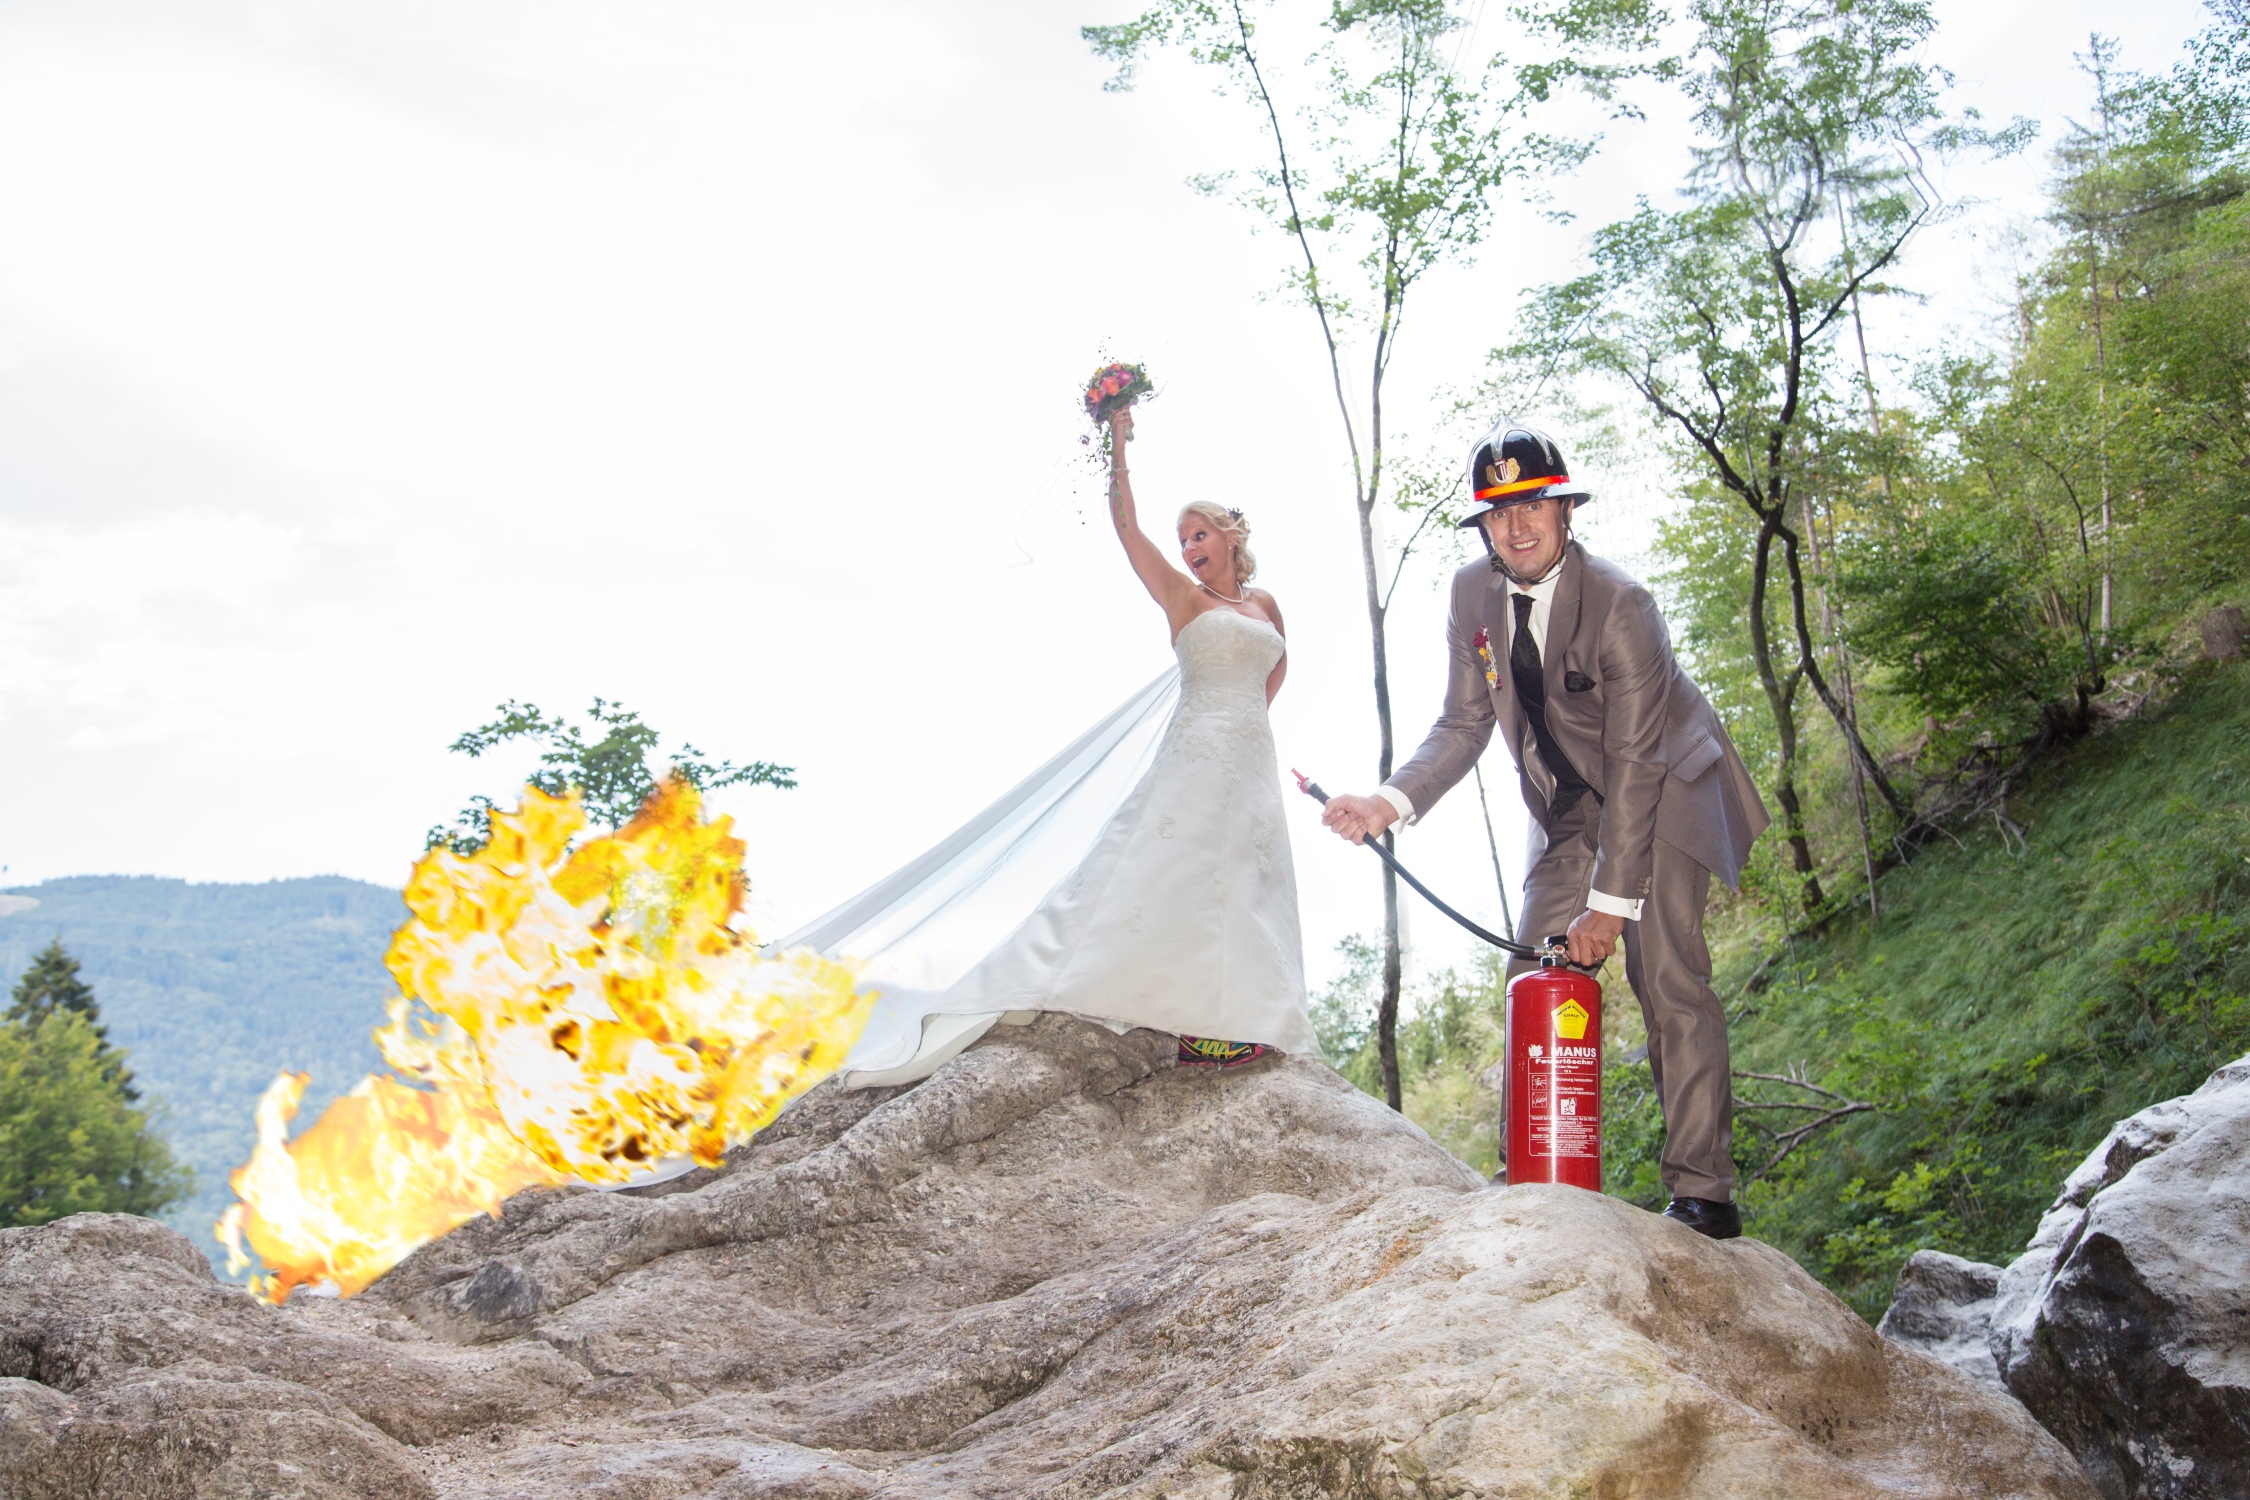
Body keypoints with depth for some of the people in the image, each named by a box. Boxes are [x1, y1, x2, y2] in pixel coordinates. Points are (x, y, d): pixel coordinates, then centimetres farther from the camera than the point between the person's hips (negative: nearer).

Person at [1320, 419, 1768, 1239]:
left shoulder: (1618, 604, -27)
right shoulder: (1473, 594, -9)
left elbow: (1634, 765, -26)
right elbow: (1463, 726, -5)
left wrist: (1611, 900, -26)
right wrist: (1390, 802, -23)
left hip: (1663, 793, -6)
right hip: (1569, 806, 6)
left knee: (1667, 978, -15)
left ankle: (1702, 1192, -12)